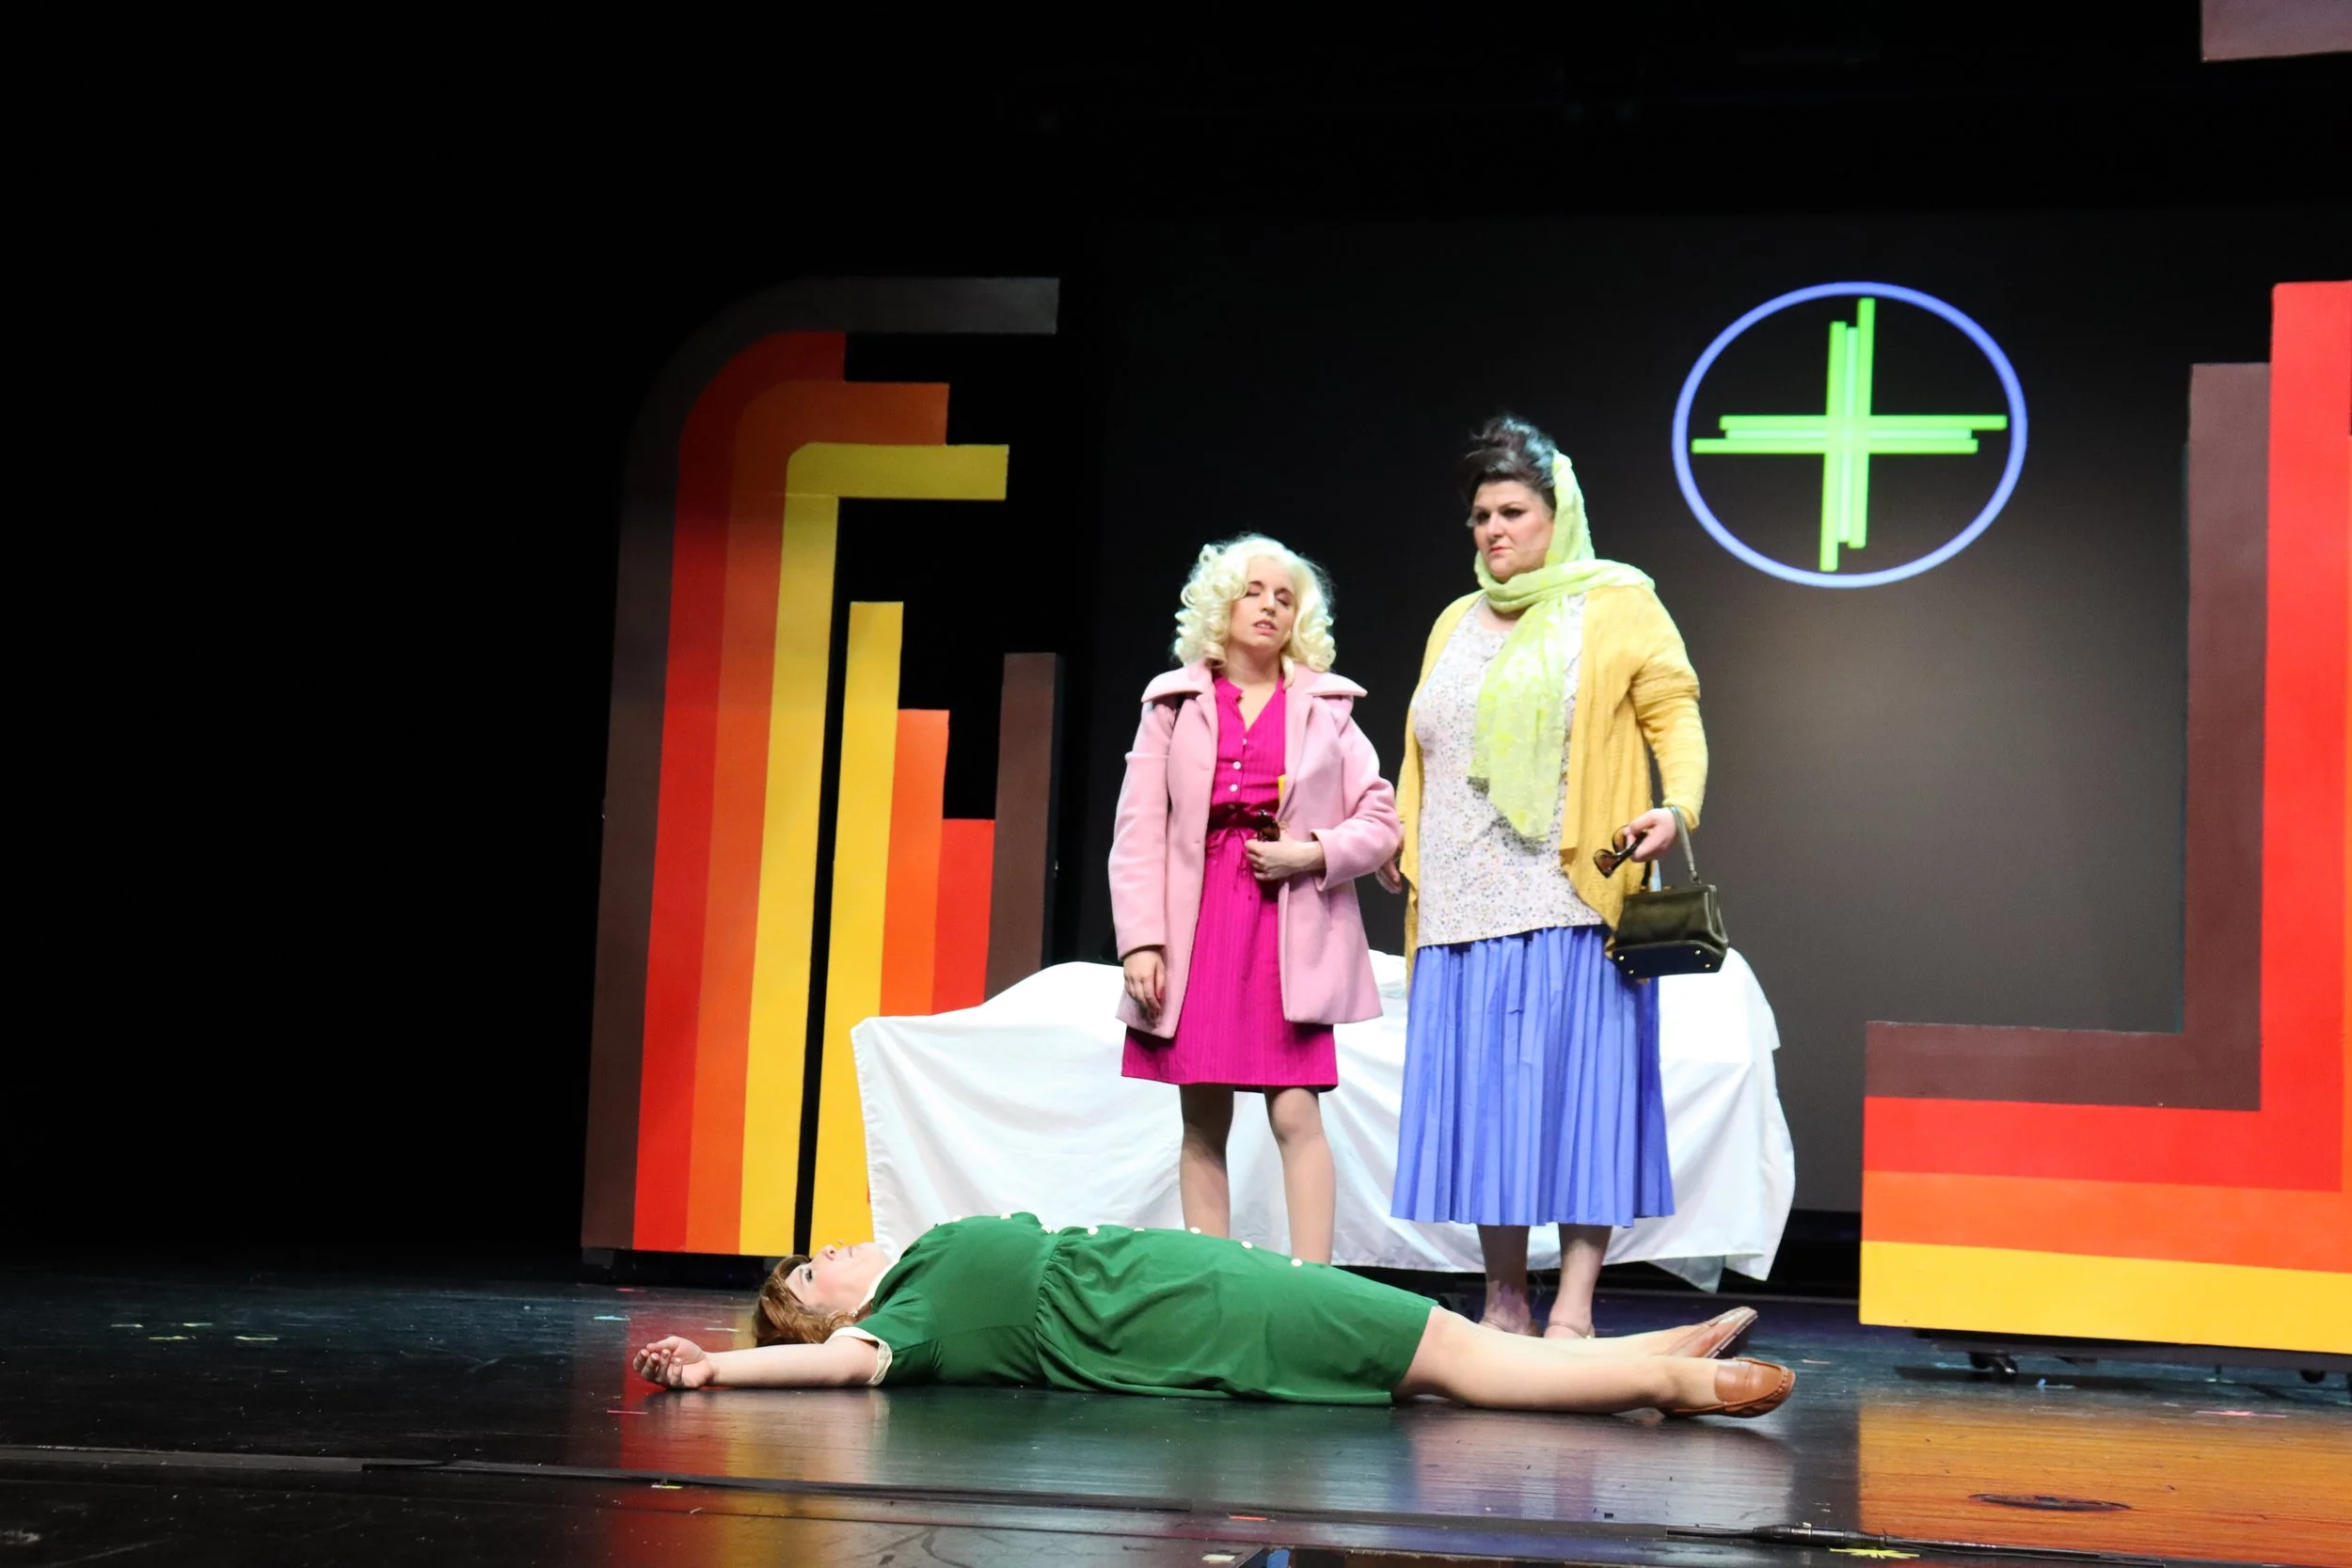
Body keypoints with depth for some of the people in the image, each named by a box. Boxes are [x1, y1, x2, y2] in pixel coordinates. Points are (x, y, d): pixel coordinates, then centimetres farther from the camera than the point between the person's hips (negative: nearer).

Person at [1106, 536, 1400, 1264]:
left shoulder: (1325, 706, 12)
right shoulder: (1174, 703, 10)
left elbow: (1380, 822, 10)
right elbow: (1137, 832, 5)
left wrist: (1317, 853, -9)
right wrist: (1139, 940, -5)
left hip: (1292, 928, -1)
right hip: (1197, 924, 1)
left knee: (1296, 1114, -10)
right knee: (1202, 1126, 4)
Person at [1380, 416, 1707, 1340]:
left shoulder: (1617, 606, 5)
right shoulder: (1455, 624, 22)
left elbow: (1674, 715, -1)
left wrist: (1677, 807, -18)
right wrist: (1401, 843, 14)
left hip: (1572, 905, -5)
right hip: (1463, 909, 5)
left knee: (1574, 1090, -7)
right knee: (1480, 1098, 3)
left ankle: (1573, 1312, -5)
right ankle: (1504, 1306, 10)